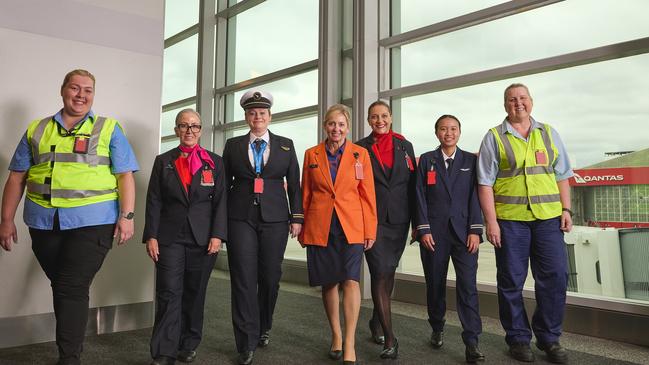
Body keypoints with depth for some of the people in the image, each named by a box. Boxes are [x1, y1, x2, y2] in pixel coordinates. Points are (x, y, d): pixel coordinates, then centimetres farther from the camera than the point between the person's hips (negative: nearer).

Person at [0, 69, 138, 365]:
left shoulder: (109, 130, 5)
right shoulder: (36, 130, 14)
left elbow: (125, 176, -1)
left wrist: (127, 216, -11)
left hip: (91, 221, -3)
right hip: (43, 223, 4)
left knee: (72, 289, -6)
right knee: (61, 286, 14)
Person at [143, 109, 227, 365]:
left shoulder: (214, 162, 6)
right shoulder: (163, 161, 9)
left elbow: (220, 201, 1)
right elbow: (154, 202, 4)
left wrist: (217, 235, -9)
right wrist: (151, 236, -4)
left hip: (203, 238, 0)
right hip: (169, 237, 0)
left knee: (195, 293, 8)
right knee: (169, 293, -5)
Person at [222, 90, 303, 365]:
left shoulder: (285, 145, 10)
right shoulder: (233, 145, 10)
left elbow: (294, 185, 8)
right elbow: (224, 184, 10)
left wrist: (297, 217, 1)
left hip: (275, 219, 1)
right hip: (240, 219, 0)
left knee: (270, 277, 6)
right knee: (244, 279, -4)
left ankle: (264, 329, 29)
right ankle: (247, 343, 5)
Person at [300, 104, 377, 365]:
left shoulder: (360, 154, 3)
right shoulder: (311, 155, 7)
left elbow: (368, 194, 3)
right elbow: (306, 194, 10)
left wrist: (370, 230, -2)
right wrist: (302, 228, 9)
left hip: (351, 226, -1)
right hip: (320, 227, 2)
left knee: (350, 280, -11)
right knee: (328, 282, 8)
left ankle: (349, 344, -3)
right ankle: (336, 337, 25)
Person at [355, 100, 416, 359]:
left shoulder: (404, 146, 9)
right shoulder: (360, 148, 3)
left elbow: (413, 185, 9)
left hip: (398, 219, 3)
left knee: (389, 271, 12)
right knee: (380, 273, -10)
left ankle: (376, 322, 32)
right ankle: (389, 338, -7)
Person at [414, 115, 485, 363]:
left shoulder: (471, 160, 9)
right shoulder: (426, 160, 7)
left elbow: (475, 196, 3)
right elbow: (420, 196, 2)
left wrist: (475, 230, -6)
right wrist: (424, 229, -6)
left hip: (463, 232, 0)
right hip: (434, 232, 0)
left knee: (467, 285, -7)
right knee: (435, 284, 8)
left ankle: (471, 342, -4)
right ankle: (437, 329, 27)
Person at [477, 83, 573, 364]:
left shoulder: (549, 134, 14)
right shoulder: (494, 137, 3)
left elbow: (561, 175, 15)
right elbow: (485, 183, -2)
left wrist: (566, 209, 4)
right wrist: (491, 222, -8)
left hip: (549, 217, 3)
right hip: (509, 218, -3)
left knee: (555, 277, 3)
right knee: (512, 281, 4)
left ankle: (549, 338, 19)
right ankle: (518, 338, 19)